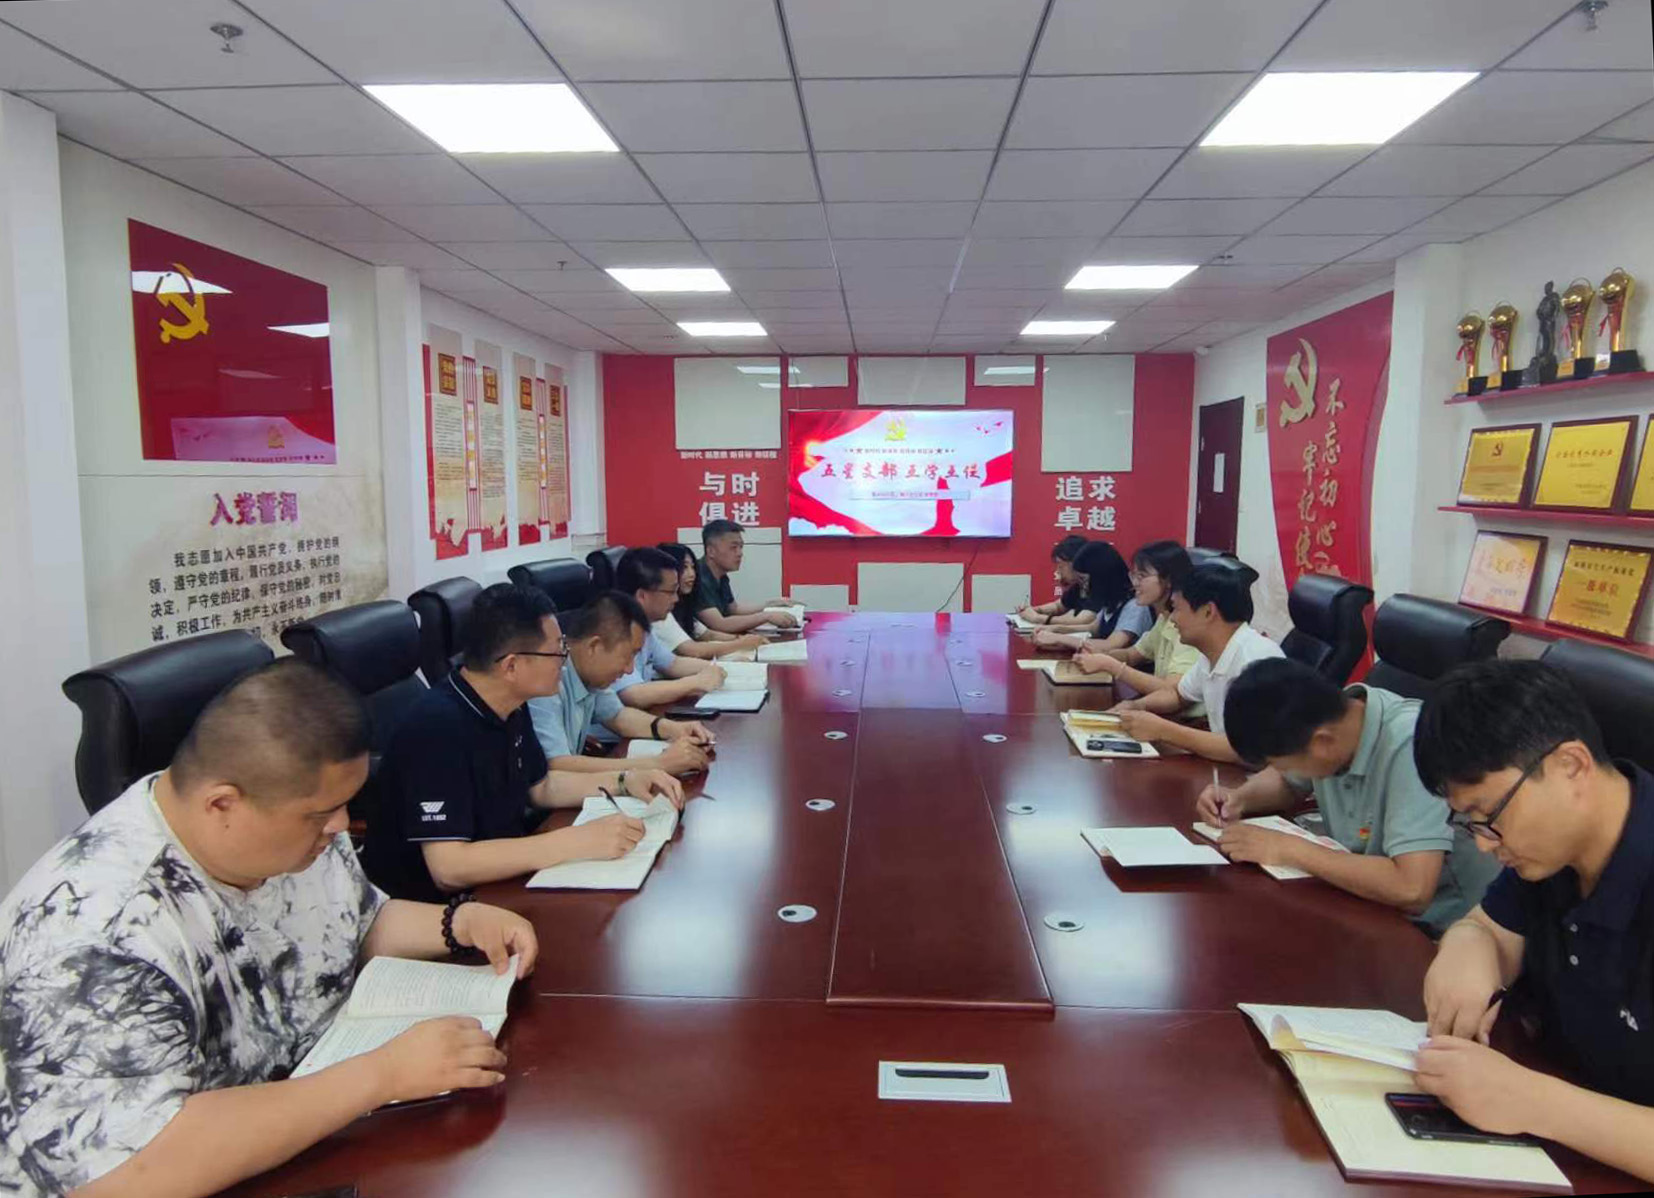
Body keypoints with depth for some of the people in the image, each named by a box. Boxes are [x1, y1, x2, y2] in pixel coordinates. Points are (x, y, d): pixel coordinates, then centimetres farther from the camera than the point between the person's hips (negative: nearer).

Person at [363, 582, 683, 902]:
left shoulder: (510, 708, 0)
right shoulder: (437, 727, -27)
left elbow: (540, 786, 16)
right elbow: (448, 867, -33)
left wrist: (623, 781, 2)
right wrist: (578, 842, -34)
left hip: (494, 880, 8)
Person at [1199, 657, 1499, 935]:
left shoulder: (1409, 746, -28)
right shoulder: (1324, 720, -7)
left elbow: (1411, 889, -35)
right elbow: (1289, 784, 16)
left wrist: (1289, 850, -27)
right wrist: (1240, 797, -5)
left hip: (1435, 933, -6)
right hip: (1368, 903, 7)